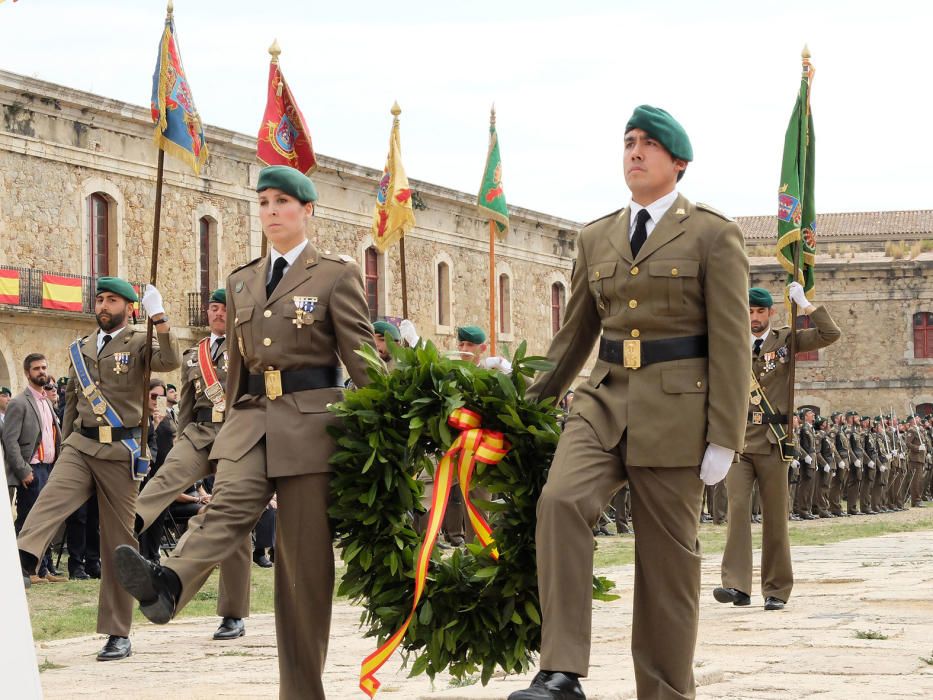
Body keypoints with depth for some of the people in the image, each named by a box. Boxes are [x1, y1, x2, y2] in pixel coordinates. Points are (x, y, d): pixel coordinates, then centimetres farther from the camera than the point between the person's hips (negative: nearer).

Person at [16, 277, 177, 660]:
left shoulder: (138, 343, 1)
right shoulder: (81, 348, 16)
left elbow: (169, 362, -22)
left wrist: (159, 319, -35)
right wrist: (65, 446, 21)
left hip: (120, 451, -3)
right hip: (80, 446, 3)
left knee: (118, 541, 1)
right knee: (48, 504, -25)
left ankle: (118, 635, 7)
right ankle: (16, 568, -48)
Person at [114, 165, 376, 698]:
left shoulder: (337, 274, 4)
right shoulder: (243, 282, 18)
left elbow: (362, 356, 0)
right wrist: (232, 423, 22)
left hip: (311, 420, -4)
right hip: (251, 418, 4)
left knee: (304, 555, -2)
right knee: (228, 505, -25)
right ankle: (168, 585, -52)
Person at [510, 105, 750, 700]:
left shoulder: (713, 235, 0)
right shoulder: (597, 238, 14)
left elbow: (731, 342, -5)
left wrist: (724, 438, -10)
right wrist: (537, 400, 23)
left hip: (674, 409, -3)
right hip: (605, 399, 3)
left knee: (666, 558, 1)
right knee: (561, 500, -23)